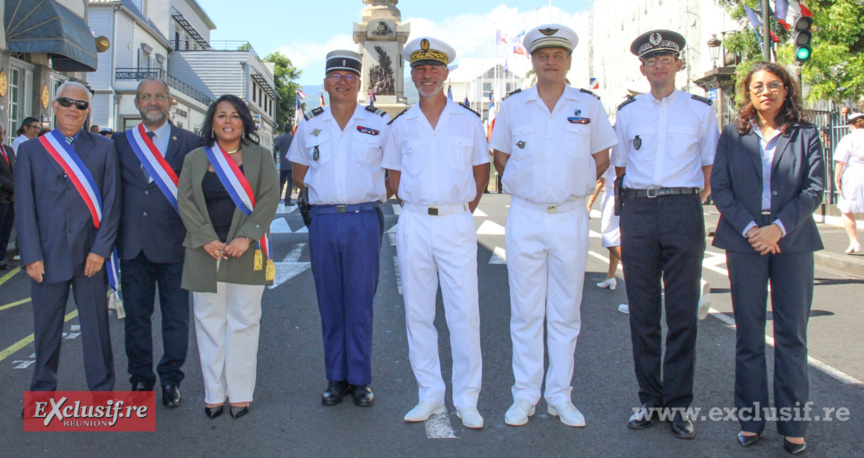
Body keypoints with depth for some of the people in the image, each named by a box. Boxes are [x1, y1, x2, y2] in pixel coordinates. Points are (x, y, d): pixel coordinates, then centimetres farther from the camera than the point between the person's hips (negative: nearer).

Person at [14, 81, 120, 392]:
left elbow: (112, 202, 1)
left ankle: (102, 391, 17)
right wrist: (31, 256, -5)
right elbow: (24, 206, 3)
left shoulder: (104, 148, 7)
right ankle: (43, 390, 26)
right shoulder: (31, 149, 8)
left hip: (91, 256, -1)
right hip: (48, 257, 1)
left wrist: (101, 249, -8)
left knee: (96, 327, 5)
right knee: (46, 329, 10)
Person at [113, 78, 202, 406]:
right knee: (136, 317, 11)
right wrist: (115, 237, 2)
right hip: (132, 244, 3)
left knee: (176, 317, 5)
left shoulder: (189, 143, 2)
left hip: (173, 243, -2)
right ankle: (140, 379, 24)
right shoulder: (121, 143, 10)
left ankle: (171, 379, 19)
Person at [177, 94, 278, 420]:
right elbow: (185, 202, 3)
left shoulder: (260, 157, 6)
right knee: (209, 322, 4)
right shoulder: (195, 159, 10)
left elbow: (269, 199, -4)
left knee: (243, 322, 2)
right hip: (205, 251, 2)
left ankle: (241, 393, 10)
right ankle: (214, 394, 13)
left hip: (246, 252, -1)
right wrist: (207, 240, -10)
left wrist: (245, 237, -15)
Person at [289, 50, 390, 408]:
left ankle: (360, 379, 12)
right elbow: (299, 172, 21)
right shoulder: (310, 125, 10)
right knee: (330, 303, 7)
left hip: (364, 220, -2)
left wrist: (377, 192, 0)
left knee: (360, 302, 2)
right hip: (323, 220, 2)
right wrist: (322, 189, 6)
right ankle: (336, 378, 18)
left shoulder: (379, 123, 3)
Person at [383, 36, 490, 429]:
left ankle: (467, 400, 6)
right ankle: (430, 396, 16)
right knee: (417, 312, 5)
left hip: (456, 222, -2)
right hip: (413, 223, 2)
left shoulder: (469, 121, 6)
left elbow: (482, 171, 13)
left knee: (464, 312, -4)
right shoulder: (400, 125, 10)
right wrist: (413, 207, 8)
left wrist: (464, 209, 6)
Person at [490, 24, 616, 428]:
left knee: (566, 312, 7)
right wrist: (524, 184, 6)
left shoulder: (588, 106, 5)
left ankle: (560, 396, 18)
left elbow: (602, 157, 13)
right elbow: (500, 158, 13)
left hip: (571, 217, 0)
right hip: (525, 216, 0)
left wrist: (576, 183, 5)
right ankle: (525, 395, 14)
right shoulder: (513, 106, 5)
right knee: (525, 311, 4)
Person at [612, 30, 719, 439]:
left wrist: (694, 198, 1)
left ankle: (679, 403, 8)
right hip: (637, 210, 2)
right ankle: (649, 399, 14)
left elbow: (710, 167, 13)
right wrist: (625, 217, 9)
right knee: (642, 311, 4)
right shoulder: (628, 111, 12)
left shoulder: (700, 109, 8)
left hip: (683, 210, -1)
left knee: (682, 311, -1)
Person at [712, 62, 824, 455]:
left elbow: (815, 188, 0)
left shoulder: (806, 135, 7)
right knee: (749, 334, 4)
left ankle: (793, 424, 12)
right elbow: (719, 187, 2)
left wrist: (778, 228, -13)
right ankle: (751, 419, 14)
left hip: (793, 242, 0)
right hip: (744, 242, 0)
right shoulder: (733, 135, 9)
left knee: (792, 334, 3)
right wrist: (750, 229, -10)